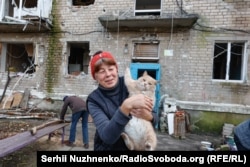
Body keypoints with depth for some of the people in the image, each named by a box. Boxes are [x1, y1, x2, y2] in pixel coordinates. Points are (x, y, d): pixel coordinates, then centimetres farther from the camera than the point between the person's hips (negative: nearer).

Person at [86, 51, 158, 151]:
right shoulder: (94, 100, -16)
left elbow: (155, 118, -9)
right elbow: (107, 136, -30)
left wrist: (147, 115, -30)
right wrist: (126, 106, -41)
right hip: (108, 148, -1)